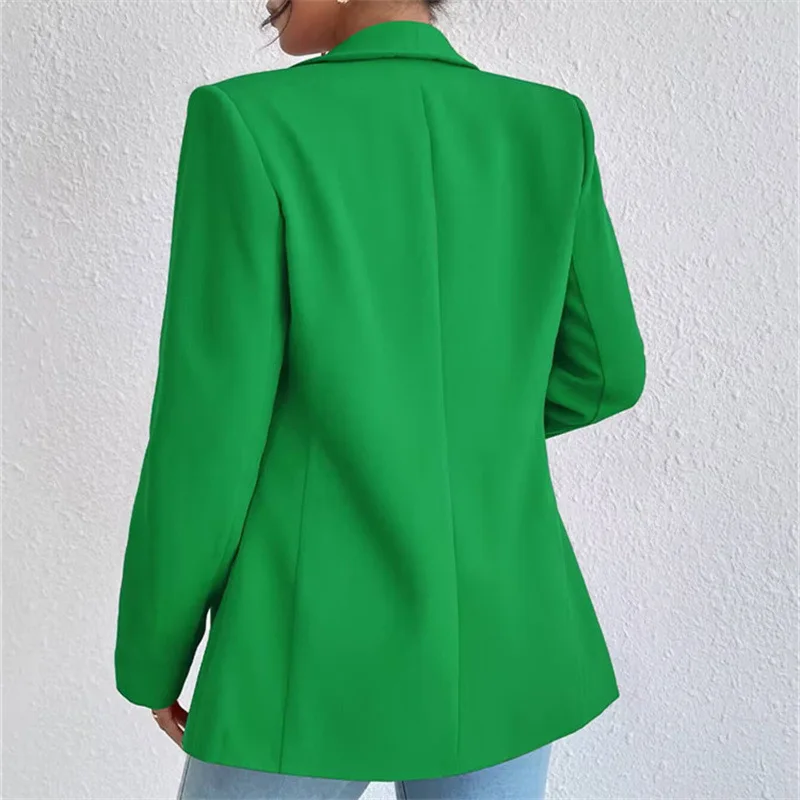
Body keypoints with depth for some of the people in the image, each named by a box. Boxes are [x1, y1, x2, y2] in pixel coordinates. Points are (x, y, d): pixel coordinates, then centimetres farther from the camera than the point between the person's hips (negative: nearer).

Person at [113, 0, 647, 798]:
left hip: (316, 659, -3)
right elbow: (604, 369, 6)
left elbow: (210, 425, -13)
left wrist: (151, 656, 2)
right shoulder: (554, 127, 0)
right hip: (499, 638, 4)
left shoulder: (249, 121, -13)